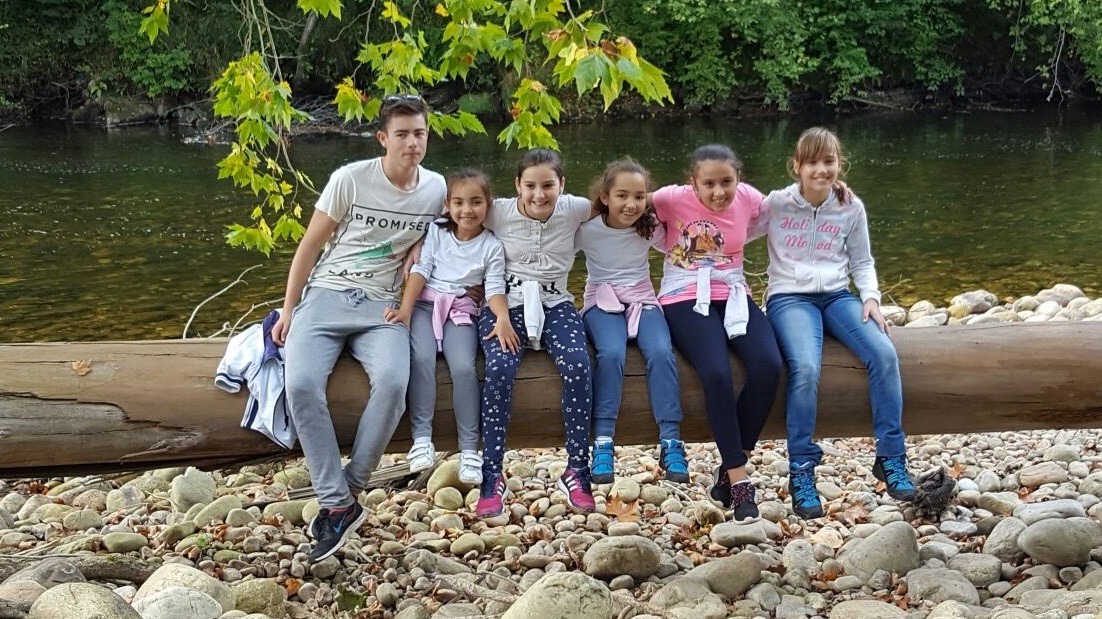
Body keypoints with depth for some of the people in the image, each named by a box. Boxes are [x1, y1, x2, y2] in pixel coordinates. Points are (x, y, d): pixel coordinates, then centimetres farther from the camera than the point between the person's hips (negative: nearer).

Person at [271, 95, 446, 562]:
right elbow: (310, 246, 2)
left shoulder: (437, 190, 4)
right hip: (326, 296, -1)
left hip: (382, 307, 1)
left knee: (392, 381, -31)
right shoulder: (350, 179, -4)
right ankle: (338, 505, -20)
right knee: (302, 383, -28)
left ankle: (345, 493, -15)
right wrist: (288, 310, 0)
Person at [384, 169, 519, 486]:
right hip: (425, 304, 0)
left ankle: (469, 448, -17)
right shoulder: (436, 231, 7)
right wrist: (405, 310, -12)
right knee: (421, 358, -29)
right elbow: (420, 271, 0)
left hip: (461, 310, 0)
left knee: (463, 367, -25)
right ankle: (421, 438, -23)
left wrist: (503, 318, -23)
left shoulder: (491, 246, 6)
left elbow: (495, 288, -2)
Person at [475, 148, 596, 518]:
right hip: (506, 304, -1)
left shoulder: (574, 210, 2)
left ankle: (577, 470, -16)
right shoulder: (498, 213, -2)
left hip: (555, 304, 1)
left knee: (578, 366, -29)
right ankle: (492, 476, -21)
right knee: (500, 368, -31)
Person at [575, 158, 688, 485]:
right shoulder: (586, 229, -6)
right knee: (611, 353, -34)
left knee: (661, 352, -29)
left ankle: (670, 442, -24)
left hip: (642, 300, 2)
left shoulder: (650, 227, 3)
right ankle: (603, 442, -28)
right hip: (602, 302, -2)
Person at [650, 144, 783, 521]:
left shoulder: (748, 199, 3)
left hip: (733, 297, 4)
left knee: (768, 367, -25)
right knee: (717, 373, -32)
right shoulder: (673, 199, -7)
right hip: (685, 301, -4)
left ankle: (730, 468, -7)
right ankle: (739, 480, -18)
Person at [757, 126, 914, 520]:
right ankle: (801, 471, -18)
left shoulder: (851, 208, 6)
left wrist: (870, 297, 0)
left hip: (837, 296, 3)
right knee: (805, 368, -33)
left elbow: (862, 262, 15)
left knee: (884, 354, -24)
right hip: (789, 298, -3)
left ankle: (890, 459, -10)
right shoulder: (776, 204, -1)